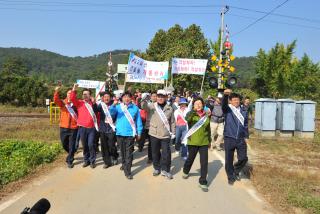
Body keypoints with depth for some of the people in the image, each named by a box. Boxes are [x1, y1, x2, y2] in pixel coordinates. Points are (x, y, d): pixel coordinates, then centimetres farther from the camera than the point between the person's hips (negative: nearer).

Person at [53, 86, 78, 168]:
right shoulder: (63, 102, 1)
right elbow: (56, 100, -19)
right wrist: (56, 92, -36)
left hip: (73, 128, -2)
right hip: (64, 127, 2)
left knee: (72, 146, 3)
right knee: (64, 144, 18)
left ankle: (69, 161, 18)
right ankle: (71, 154, 46)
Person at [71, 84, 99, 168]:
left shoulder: (93, 103, 6)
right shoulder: (79, 103, 6)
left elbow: (96, 113, -5)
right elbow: (72, 98, -11)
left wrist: (94, 103, -16)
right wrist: (74, 89, -22)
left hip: (92, 128, -1)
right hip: (82, 128, 1)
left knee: (91, 144, -6)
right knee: (84, 145, 11)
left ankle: (92, 161, 10)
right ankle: (86, 160, 26)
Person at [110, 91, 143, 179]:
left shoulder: (135, 108, -1)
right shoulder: (118, 107, 1)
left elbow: (138, 121, 3)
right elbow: (112, 112, -18)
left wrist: (139, 132, 2)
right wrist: (114, 105, -37)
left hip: (130, 133, -2)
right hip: (120, 133, 2)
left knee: (129, 153, -1)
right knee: (122, 151, 18)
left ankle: (127, 171, 4)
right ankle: (124, 164, 41)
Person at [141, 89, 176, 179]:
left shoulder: (169, 108, 4)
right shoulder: (152, 106, 0)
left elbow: (172, 122, 10)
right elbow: (144, 106, -21)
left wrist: (173, 132, 7)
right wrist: (143, 100, -42)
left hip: (165, 134, 0)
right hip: (154, 133, 0)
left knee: (166, 153, 1)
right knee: (155, 152, 12)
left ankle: (165, 170, 18)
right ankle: (157, 168, 31)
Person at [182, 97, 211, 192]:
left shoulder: (206, 115, 4)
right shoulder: (191, 114, -6)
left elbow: (208, 129, 15)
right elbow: (187, 118, -32)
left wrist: (209, 139, 18)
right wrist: (193, 111, -49)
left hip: (204, 142, 2)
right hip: (192, 141, -2)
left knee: (204, 162, -2)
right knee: (190, 159, 17)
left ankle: (203, 182, 11)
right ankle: (185, 171, 47)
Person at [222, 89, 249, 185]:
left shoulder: (243, 112, 7)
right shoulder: (227, 109, -4)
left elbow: (245, 125, 15)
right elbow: (223, 104, -28)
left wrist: (246, 136, 11)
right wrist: (225, 95, -48)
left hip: (241, 139, 3)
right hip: (229, 139, -3)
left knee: (243, 158, 2)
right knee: (229, 160, 6)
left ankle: (236, 171, 32)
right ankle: (231, 177, 27)